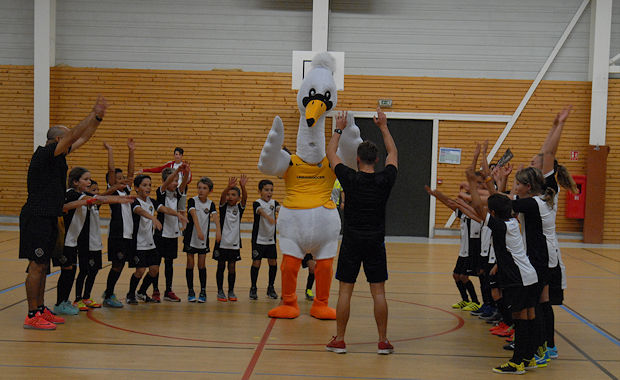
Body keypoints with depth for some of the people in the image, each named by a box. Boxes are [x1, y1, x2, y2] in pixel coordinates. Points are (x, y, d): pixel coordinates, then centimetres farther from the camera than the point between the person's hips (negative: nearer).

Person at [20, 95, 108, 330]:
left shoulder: (58, 155, 13)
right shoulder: (43, 154, -13)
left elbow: (83, 138, 18)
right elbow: (74, 135, -20)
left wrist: (98, 117, 8)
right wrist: (94, 115, -17)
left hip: (49, 218, 10)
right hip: (36, 218, -10)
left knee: (43, 266, 13)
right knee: (36, 266, -8)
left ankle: (41, 310, 21)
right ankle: (32, 316, -5)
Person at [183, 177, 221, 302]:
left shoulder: (211, 204, -1)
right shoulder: (192, 201, -10)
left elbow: (215, 217, -17)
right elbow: (194, 215, -25)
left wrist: (218, 230, -36)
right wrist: (198, 230, -41)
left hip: (203, 239, 2)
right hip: (191, 237, -2)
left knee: (202, 265, 4)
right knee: (190, 264, 3)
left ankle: (203, 292, 10)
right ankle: (190, 291, 12)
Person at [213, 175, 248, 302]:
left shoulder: (239, 208, 2)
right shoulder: (223, 206, -1)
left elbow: (245, 198, -15)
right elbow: (222, 196, -21)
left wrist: (242, 187, -35)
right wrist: (229, 187, -41)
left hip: (234, 243, 1)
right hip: (222, 241, -1)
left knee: (232, 267, 5)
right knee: (221, 266, 5)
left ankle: (231, 291, 14)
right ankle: (220, 291, 13)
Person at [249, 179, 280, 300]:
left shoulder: (274, 202, 5)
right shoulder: (257, 203, -10)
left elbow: (279, 208, -16)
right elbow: (260, 211, -31)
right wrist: (268, 217, -52)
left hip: (271, 239, 4)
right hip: (258, 239, -4)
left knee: (273, 262, 3)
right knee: (256, 262, -4)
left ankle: (271, 288, 17)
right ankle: (253, 288, 10)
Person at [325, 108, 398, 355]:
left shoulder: (350, 179, -7)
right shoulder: (385, 180, -4)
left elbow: (331, 154, 9)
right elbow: (393, 154, 15)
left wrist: (339, 129, 20)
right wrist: (383, 127, 22)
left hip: (352, 241, -1)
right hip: (376, 242, 1)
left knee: (345, 290, 5)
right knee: (378, 292, 5)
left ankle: (339, 340, 10)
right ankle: (383, 342, 9)